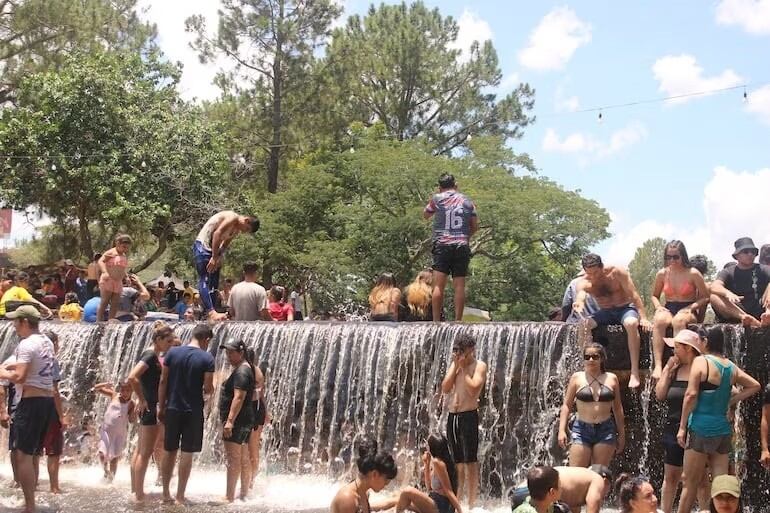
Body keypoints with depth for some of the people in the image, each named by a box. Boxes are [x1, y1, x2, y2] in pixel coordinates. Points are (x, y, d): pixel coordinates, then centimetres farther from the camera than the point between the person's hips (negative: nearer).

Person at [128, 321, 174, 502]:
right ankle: (139, 495, -2)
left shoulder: (153, 355, 11)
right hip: (149, 407, -10)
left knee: (140, 450, 14)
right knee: (146, 452, -5)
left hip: (147, 407, 10)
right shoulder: (151, 355, -17)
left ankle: (135, 490, 21)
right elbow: (132, 377, -28)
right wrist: (142, 400, -19)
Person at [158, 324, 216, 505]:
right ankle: (180, 496, 6)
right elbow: (208, 388, -11)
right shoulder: (207, 358, -8)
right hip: (193, 411, -3)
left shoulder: (172, 352, 0)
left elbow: (163, 381, 1)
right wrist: (209, 390, 13)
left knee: (169, 450, 14)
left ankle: (165, 493, 20)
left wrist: (161, 406, 7)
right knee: (187, 452, 4)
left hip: (172, 408, 3)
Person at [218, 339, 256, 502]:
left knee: (233, 460, -10)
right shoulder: (246, 369, 18)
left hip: (237, 421, -11)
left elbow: (239, 397, -23)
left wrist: (230, 421, -26)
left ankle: (230, 497, -11)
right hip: (245, 421, 11)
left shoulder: (241, 371, -15)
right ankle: (244, 494, 18)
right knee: (244, 460, 13)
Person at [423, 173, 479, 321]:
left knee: (438, 285, -5)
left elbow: (425, 215, 22)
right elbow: (475, 227, 13)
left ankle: (436, 321, -11)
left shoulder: (437, 199, 6)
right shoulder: (467, 201, 13)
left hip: (442, 245, -2)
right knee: (459, 286, 0)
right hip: (462, 246, 2)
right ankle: (458, 321, -3)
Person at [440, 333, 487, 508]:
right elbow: (445, 388, 3)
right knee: (457, 461, 12)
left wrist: (463, 368, -11)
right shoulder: (454, 365, 14)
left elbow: (473, 389, -17)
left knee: (470, 461, -6)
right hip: (452, 416, 6)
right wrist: (456, 366, -1)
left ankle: (471, 503, -4)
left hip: (468, 416, -6)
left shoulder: (479, 366, -3)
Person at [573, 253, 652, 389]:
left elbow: (634, 295, -16)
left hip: (626, 308, -3)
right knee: (583, 325, -26)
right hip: (605, 313, 3)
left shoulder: (617, 272, -15)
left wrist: (643, 318, -25)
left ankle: (635, 372, -41)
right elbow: (580, 297, -29)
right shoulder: (584, 282, -9)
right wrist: (579, 305, -54)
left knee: (631, 323, -39)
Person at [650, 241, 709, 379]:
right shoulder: (662, 274, 8)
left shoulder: (693, 274, -2)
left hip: (688, 311, -2)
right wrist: (658, 306, -1)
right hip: (668, 309, 2)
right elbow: (654, 295, 20)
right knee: (659, 320, -35)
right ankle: (658, 365, -45)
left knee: (678, 320, -40)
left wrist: (691, 307, -15)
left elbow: (705, 297, 1)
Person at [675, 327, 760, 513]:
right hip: (723, 429, 5)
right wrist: (731, 401, 17)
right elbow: (755, 386, 21)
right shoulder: (732, 367, 10)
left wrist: (682, 426, -10)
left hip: (701, 428, -5)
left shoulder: (701, 361, -8)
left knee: (690, 482, 2)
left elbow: (691, 395, -14)